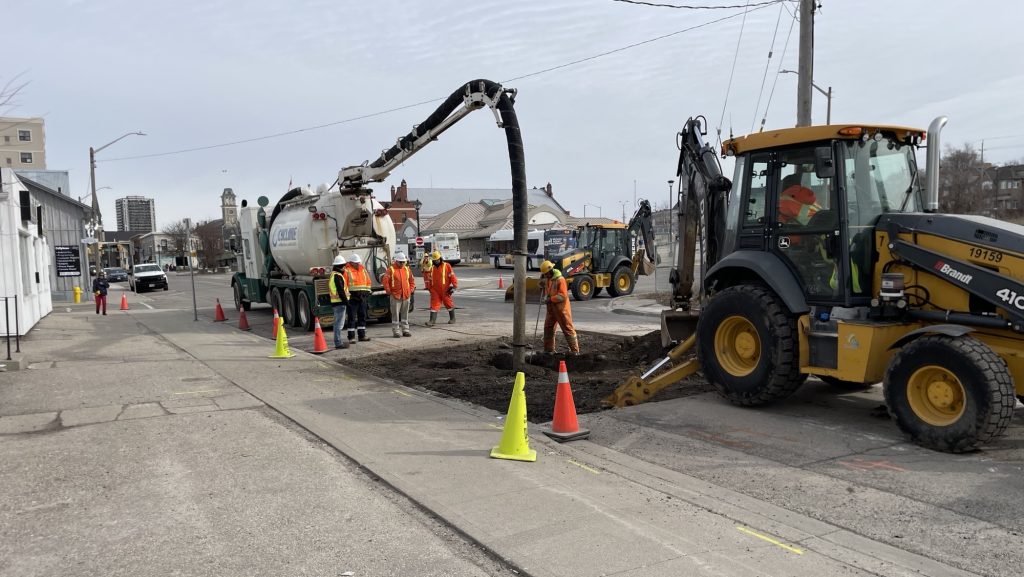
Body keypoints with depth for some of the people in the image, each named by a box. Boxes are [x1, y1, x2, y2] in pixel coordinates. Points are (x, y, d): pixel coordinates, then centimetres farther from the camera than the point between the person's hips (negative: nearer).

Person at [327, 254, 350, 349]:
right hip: (340, 302, -11)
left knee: (338, 323, 17)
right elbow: (341, 292, -20)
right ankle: (338, 343, -6)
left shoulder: (333, 275, 18)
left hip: (335, 302, 11)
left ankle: (338, 341, 26)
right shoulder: (337, 276, -16)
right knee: (339, 323, -8)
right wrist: (347, 302, -18)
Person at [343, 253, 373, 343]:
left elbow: (368, 281, 19)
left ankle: (362, 335, 19)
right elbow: (344, 284, -11)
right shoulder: (347, 271, -6)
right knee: (352, 317, -3)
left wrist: (367, 293, 14)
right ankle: (351, 337, 0)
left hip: (363, 297, 6)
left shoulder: (363, 269, 13)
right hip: (352, 297, -6)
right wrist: (347, 296, -15)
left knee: (362, 316, 11)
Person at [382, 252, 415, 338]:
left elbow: (412, 280, 18)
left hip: (406, 296, 5)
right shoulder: (391, 269, -4)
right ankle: (396, 331, 3)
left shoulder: (407, 269, 11)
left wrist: (411, 290, 9)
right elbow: (385, 281, -7)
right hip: (395, 296, -5)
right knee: (395, 314, -2)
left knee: (405, 314, 11)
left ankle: (405, 330, 19)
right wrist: (389, 292, -7)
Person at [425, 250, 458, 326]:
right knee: (434, 305, -3)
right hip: (435, 291, 4)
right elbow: (430, 279, 21)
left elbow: (452, 276, -7)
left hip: (445, 290, -4)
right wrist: (429, 288, 22)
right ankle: (432, 320, -6)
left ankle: (452, 319, 25)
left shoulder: (447, 266, -5)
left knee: (448, 304, 9)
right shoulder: (432, 268, 11)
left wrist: (454, 286, -11)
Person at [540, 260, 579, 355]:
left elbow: (563, 296, -24)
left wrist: (550, 299, -24)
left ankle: (575, 350, 2)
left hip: (561, 308, -9)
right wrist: (544, 297, 3)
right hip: (551, 308, 9)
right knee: (548, 328, 13)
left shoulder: (560, 279, -19)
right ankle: (548, 349, 24)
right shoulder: (547, 278, 7)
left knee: (568, 329, -3)